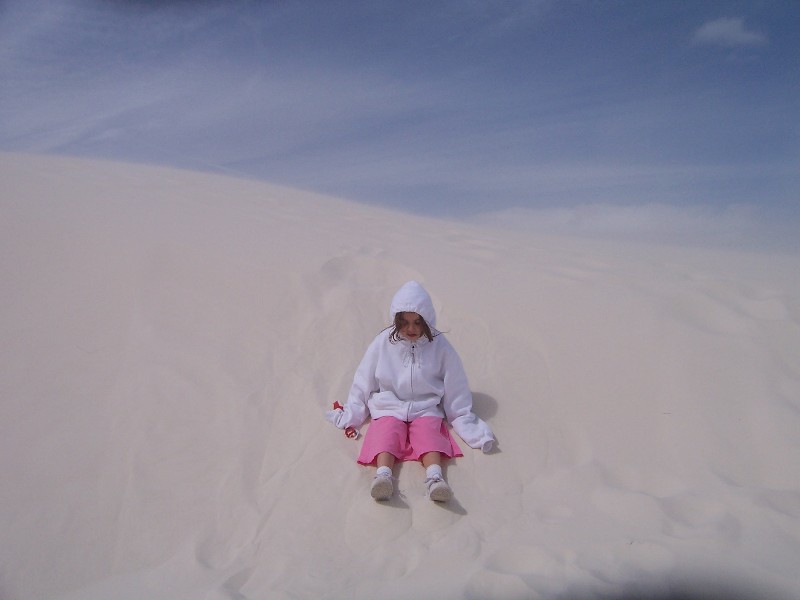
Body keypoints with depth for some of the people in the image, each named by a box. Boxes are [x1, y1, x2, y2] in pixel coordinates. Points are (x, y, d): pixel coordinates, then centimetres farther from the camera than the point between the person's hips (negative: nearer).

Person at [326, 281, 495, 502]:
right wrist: (350, 416, 4)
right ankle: (383, 476, -50)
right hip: (388, 409, 0)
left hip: (426, 410, 0)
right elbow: (363, 383, 7)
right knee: (386, 434, -28)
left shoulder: (440, 346, -3)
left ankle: (435, 478, -49)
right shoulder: (383, 342, -2)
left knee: (428, 436, -28)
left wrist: (468, 425, 3)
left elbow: (455, 390, 5)